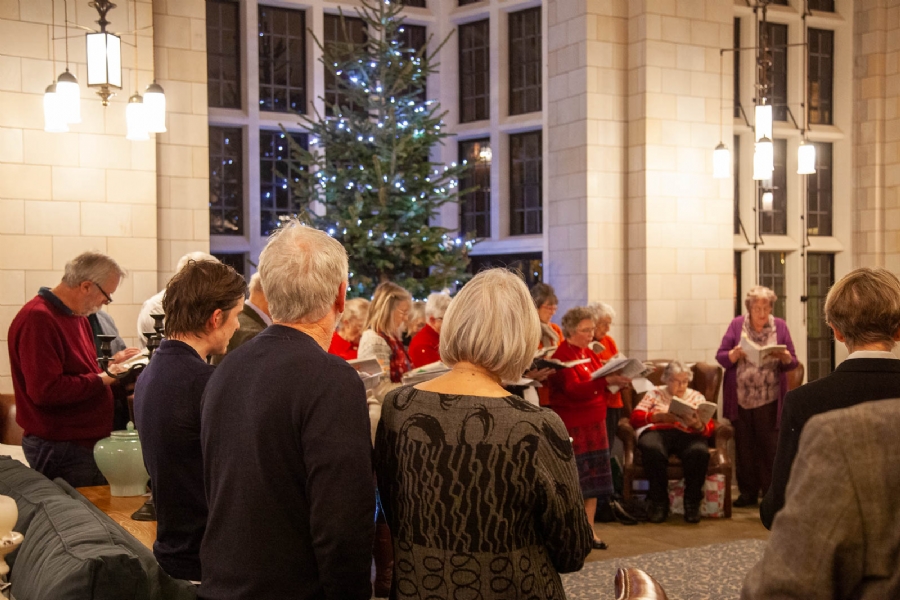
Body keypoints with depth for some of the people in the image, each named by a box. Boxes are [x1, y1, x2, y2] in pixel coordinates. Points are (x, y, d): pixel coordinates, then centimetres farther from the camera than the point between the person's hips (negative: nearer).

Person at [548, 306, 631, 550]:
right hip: (572, 427, -8)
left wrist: (616, 381, -4)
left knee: (593, 478, 8)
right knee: (575, 480, -5)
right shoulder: (561, 356, -11)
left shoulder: (590, 354, 14)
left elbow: (601, 390, 16)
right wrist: (605, 380, -32)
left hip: (595, 424, 8)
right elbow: (574, 390, -23)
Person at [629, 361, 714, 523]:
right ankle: (659, 501, -21)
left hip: (688, 434, 1)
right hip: (658, 431, -1)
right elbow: (635, 418, 5)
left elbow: (709, 428, 9)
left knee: (699, 452, -37)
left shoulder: (697, 397, 22)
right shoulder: (654, 394, 20)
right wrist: (660, 416, -10)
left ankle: (692, 502, -17)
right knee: (652, 449, -39)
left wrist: (699, 425, -15)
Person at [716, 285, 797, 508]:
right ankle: (747, 492, 16)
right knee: (744, 446, 6)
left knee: (769, 447, -1)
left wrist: (785, 357, -18)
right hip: (740, 399, 1)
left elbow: (792, 362, 4)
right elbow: (720, 357, 1)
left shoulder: (780, 326, 4)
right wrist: (735, 354, -19)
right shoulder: (737, 325, 4)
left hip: (769, 400, -1)